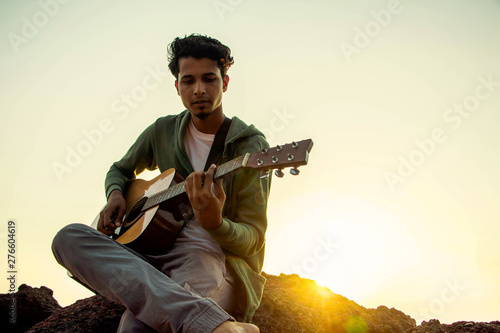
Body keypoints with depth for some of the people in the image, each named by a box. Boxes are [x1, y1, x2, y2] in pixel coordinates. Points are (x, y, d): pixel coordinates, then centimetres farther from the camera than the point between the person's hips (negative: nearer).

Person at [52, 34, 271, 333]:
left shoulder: (252, 145, -3)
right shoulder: (163, 131, 13)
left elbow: (253, 238, -7)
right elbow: (121, 170, 31)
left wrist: (214, 223, -30)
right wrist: (115, 194, 6)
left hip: (215, 260, -9)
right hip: (155, 255, 9)